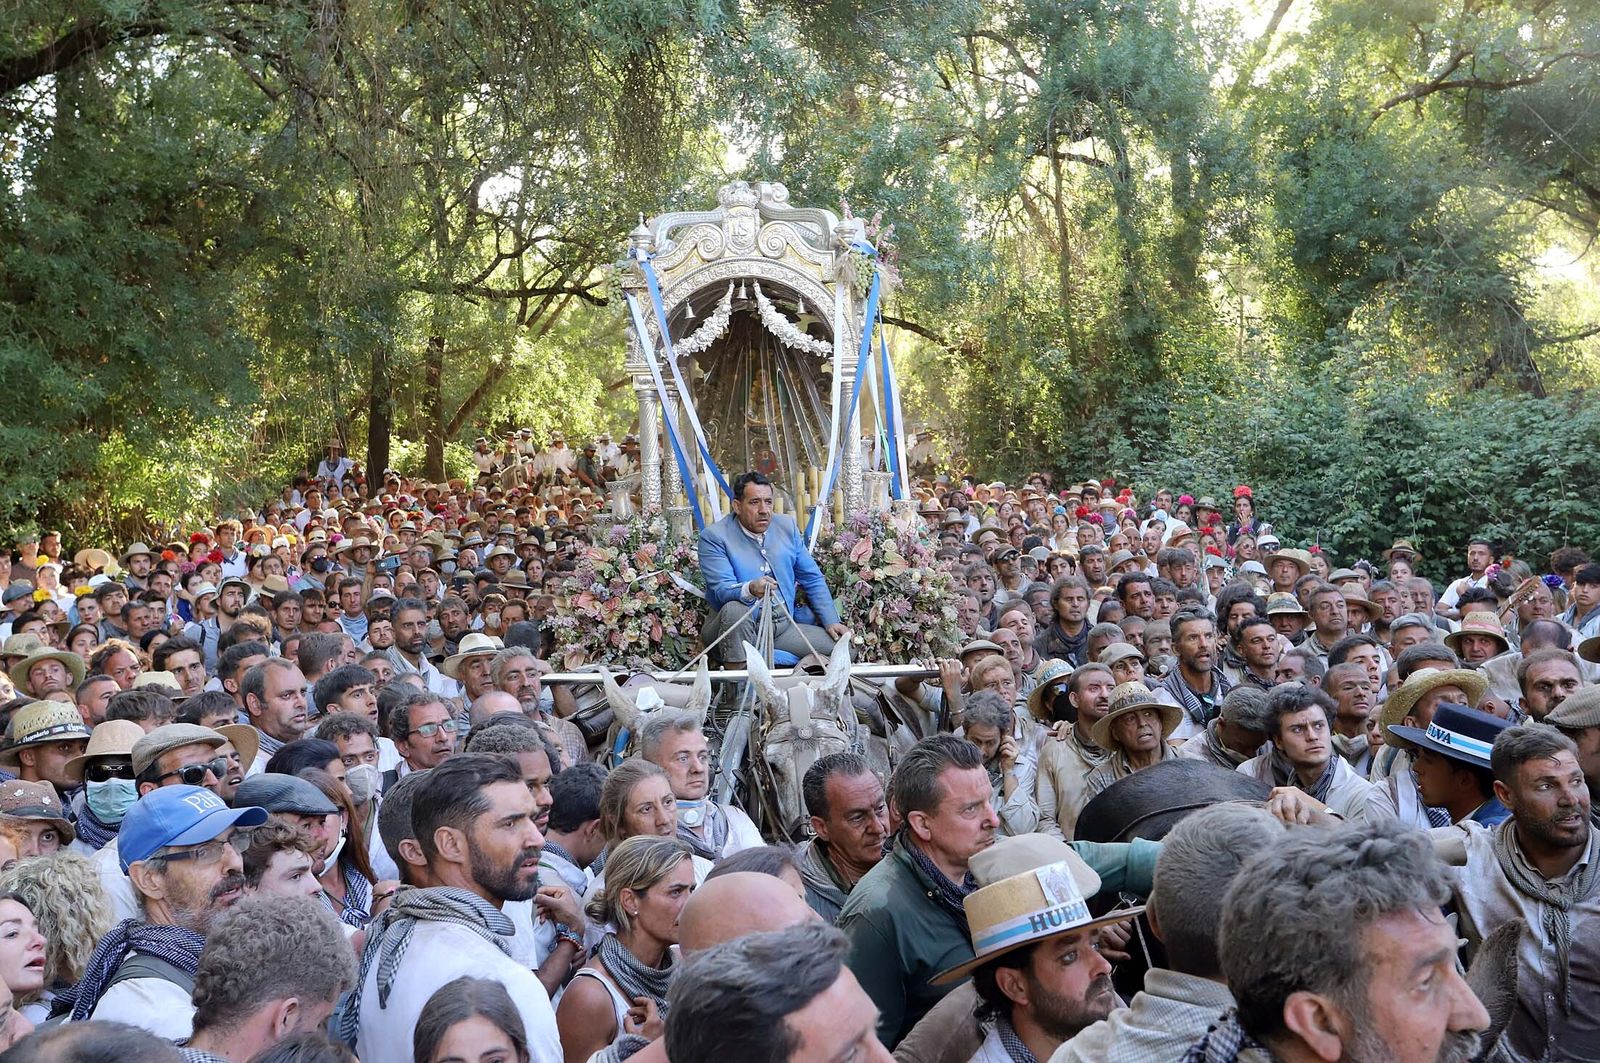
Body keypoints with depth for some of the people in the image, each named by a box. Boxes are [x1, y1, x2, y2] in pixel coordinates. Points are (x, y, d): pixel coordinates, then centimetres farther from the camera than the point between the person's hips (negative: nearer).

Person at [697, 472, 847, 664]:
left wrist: (831, 621, 5)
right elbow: (722, 589, -19)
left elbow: (812, 578, 14)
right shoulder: (714, 536, -8)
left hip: (784, 625, 4)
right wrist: (750, 590, -41)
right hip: (739, 626, -4)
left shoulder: (787, 525, 8)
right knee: (734, 609, -38)